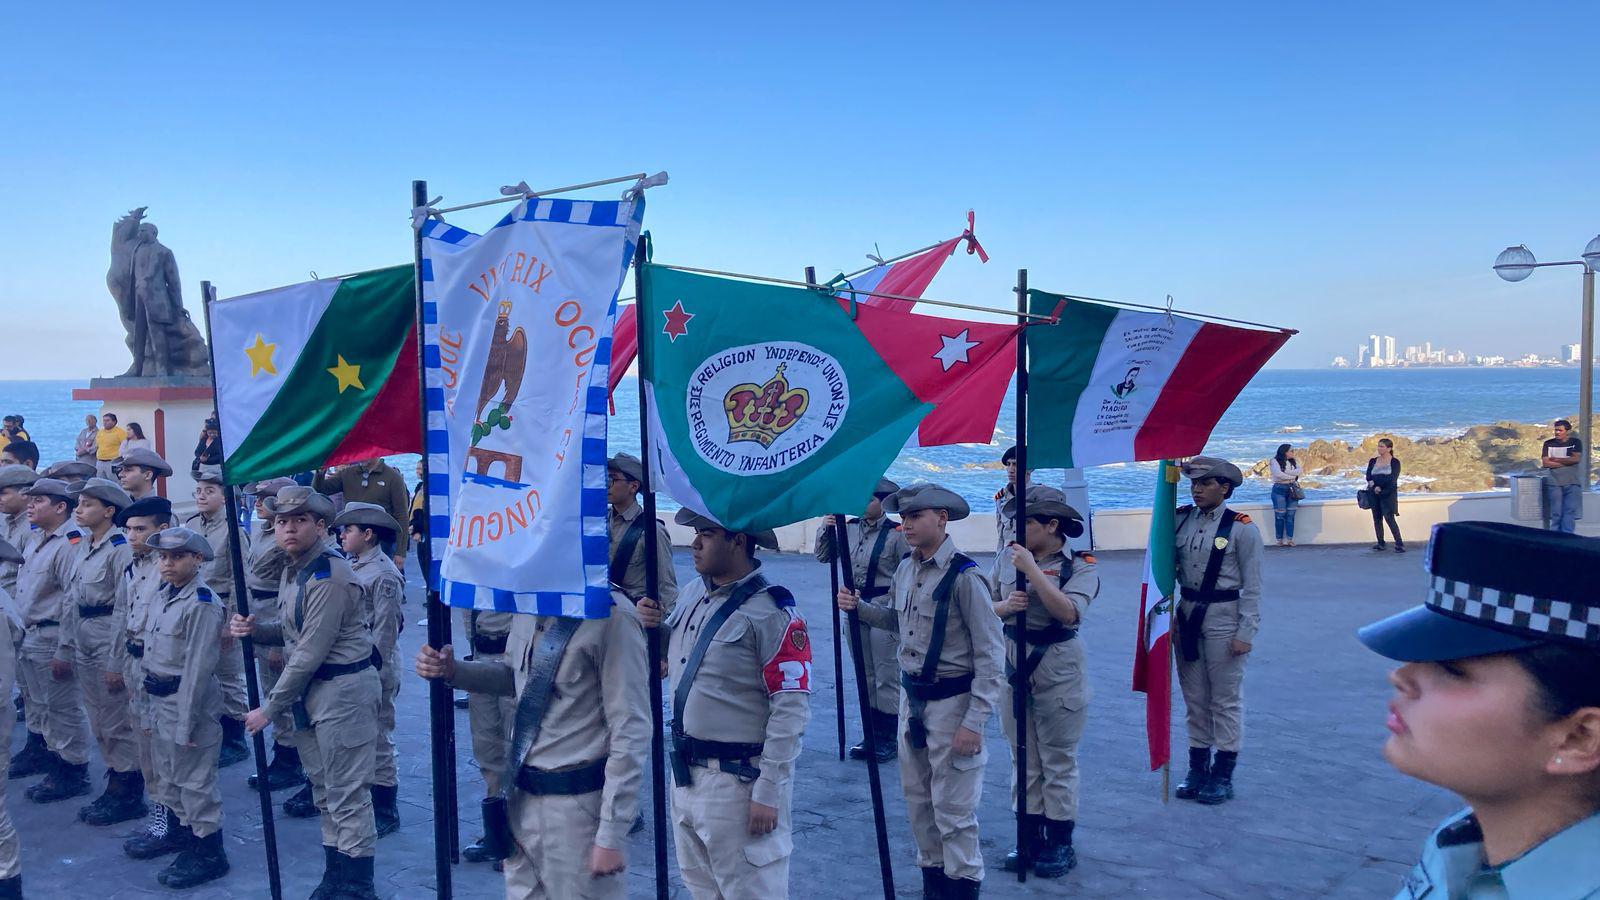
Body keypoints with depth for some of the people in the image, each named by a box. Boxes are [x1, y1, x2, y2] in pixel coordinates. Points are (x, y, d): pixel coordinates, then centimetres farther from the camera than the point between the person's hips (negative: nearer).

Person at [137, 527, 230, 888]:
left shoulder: (202, 604, -20)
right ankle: (181, 828, 37)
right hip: (158, 697, 9)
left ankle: (209, 854, 13)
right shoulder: (164, 594, 7)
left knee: (195, 780, 1)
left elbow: (198, 667, -21)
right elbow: (154, 645, 15)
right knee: (170, 773, 21)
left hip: (188, 698, -9)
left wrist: (186, 723, -20)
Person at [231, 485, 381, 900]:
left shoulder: (329, 576, -20)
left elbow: (310, 654, -20)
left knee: (347, 795, -3)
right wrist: (256, 630, -1)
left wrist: (269, 708, -13)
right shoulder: (292, 572, 9)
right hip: (310, 690, 10)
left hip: (343, 688, -10)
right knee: (324, 790, 19)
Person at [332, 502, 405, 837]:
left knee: (377, 739, 0)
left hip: (374, 669, -8)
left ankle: (385, 815, 11)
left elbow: (385, 631, -16)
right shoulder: (353, 567, 9)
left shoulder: (383, 574, -15)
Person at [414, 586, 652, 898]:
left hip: (577, 804, -7)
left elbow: (630, 733, -18)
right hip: (522, 798, 7)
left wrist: (612, 834, -18)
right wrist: (453, 670, 3)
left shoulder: (611, 616, -21)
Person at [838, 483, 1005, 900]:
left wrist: (974, 722, -19)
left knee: (953, 808, 2)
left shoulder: (964, 576, -19)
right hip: (911, 697, 7)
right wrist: (860, 607, 3)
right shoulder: (904, 570, 3)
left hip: (951, 701, -7)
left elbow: (991, 657, -17)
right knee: (917, 801, 18)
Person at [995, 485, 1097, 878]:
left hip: (1057, 672, -5)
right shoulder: (1012, 560, 5)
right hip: (1014, 667, 5)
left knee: (1058, 761, 5)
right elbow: (987, 607, 9)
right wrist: (1005, 605, -14)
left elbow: (1068, 612, -26)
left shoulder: (1080, 566, -9)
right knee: (1023, 759, 12)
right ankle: (1030, 836, 23)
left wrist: (1033, 570, -26)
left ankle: (1060, 843, 17)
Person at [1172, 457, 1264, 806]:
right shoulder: (1181, 520, 3)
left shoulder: (1241, 528, -9)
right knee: (1194, 698, 13)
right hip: (1187, 612, 5)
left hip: (1224, 617, -5)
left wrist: (1246, 633, -11)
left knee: (1226, 699, 3)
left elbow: (1252, 587, -8)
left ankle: (1223, 774, 13)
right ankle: (1198, 766, 25)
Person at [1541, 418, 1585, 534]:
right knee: (1556, 513, -2)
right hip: (1554, 483, 0)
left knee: (1570, 511, -6)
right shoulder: (1548, 444, 7)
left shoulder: (1576, 442, 7)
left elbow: (1576, 459, -7)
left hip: (1572, 483, 0)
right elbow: (1545, 463, -4)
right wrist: (1566, 462, -7)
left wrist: (1555, 459, -4)